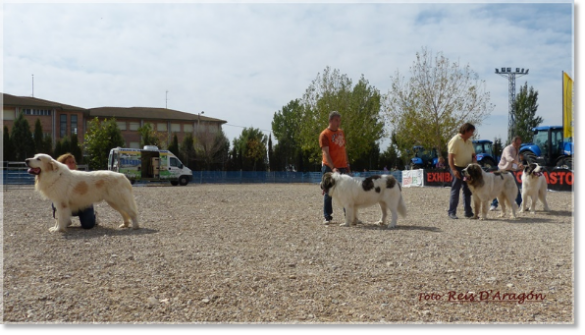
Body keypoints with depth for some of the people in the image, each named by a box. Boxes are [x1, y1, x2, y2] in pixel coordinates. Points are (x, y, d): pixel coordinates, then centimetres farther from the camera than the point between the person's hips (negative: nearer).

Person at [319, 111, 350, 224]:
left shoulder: (341, 132, 13)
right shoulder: (324, 135, -8)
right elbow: (326, 153, -16)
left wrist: (347, 164, 15)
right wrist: (332, 168, -26)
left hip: (342, 167, 6)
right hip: (329, 168, -6)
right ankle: (327, 217, 8)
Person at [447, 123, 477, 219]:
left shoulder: (469, 141, 11)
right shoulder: (455, 140, -13)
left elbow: (473, 154, 20)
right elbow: (450, 156, -19)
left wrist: (474, 160, -2)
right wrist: (453, 170, -26)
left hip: (467, 168, 8)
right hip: (458, 168, -8)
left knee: (467, 191, 11)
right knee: (455, 191, -5)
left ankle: (468, 212, 18)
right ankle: (452, 212, 0)